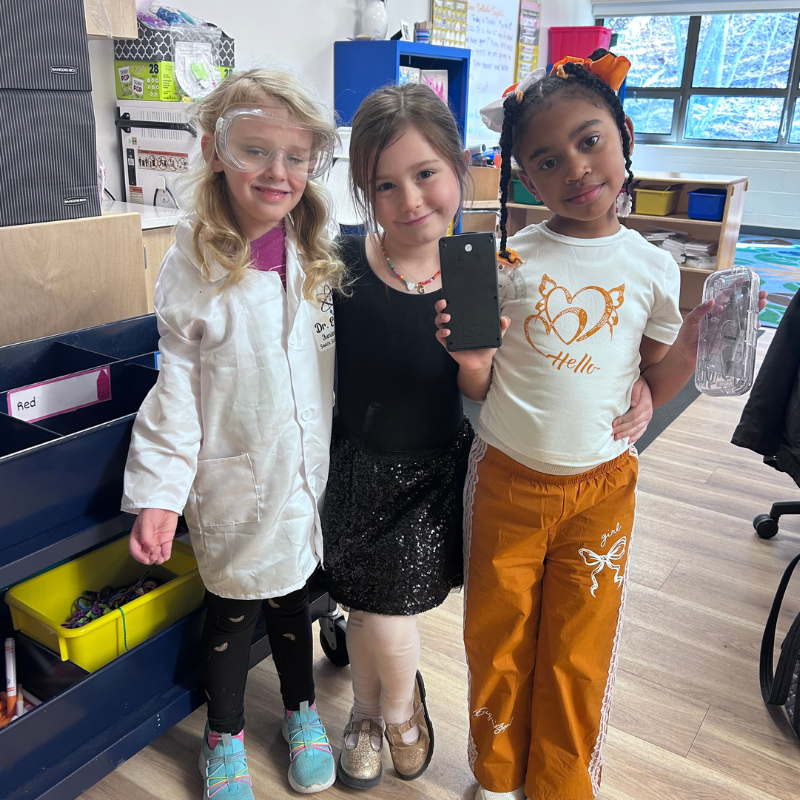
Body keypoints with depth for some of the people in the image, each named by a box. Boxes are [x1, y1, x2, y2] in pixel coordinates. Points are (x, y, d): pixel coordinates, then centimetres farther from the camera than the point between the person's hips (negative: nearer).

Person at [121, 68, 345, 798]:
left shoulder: (318, 258, -2)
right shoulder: (194, 267, -13)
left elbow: (345, 366, 5)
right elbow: (177, 389, -10)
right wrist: (158, 492, -13)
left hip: (307, 469, 3)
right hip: (234, 479, -3)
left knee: (290, 597, 21)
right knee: (232, 608, 14)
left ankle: (302, 710, 48)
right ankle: (225, 736, 42)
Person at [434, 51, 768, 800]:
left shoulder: (652, 267, -4)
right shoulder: (508, 259, -7)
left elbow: (652, 389, 3)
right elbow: (483, 386, -4)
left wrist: (691, 343, -15)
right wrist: (466, 358, -25)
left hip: (601, 485, 1)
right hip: (506, 480, 0)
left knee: (579, 654, 13)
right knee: (497, 641, 14)